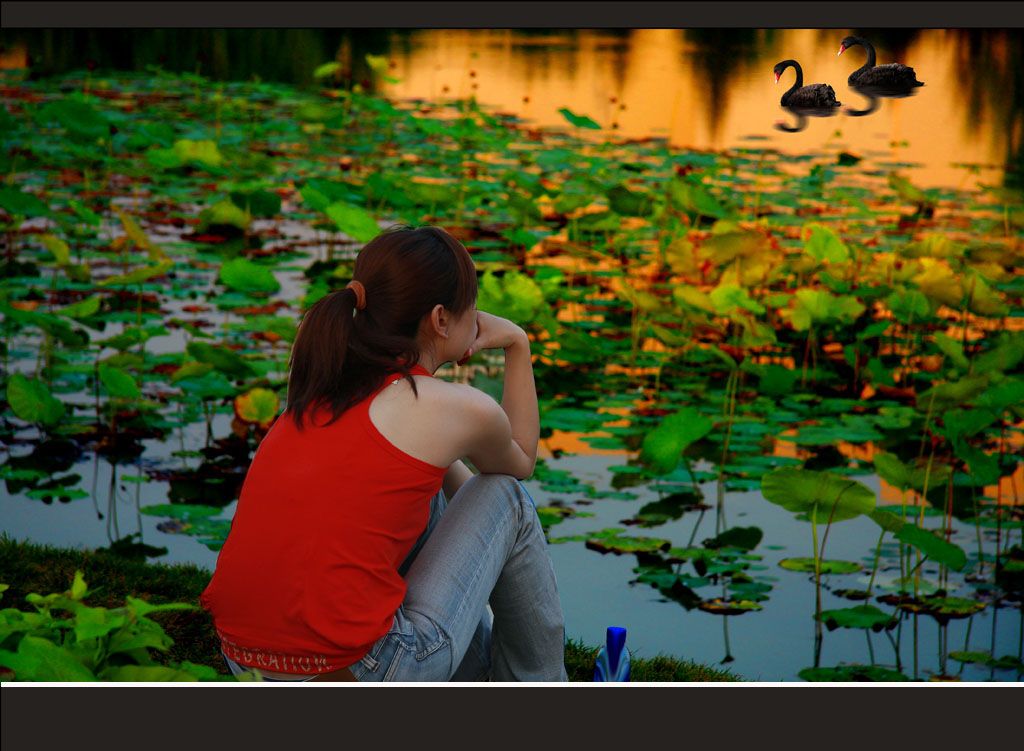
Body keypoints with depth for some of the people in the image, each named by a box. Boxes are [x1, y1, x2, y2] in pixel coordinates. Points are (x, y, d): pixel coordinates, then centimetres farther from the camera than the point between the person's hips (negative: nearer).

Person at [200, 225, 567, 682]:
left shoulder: (322, 388, 12)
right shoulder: (459, 410, -6)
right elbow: (520, 463, 20)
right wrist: (518, 345, 21)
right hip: (360, 674, -7)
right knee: (506, 497, 12)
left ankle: (476, 670, 41)